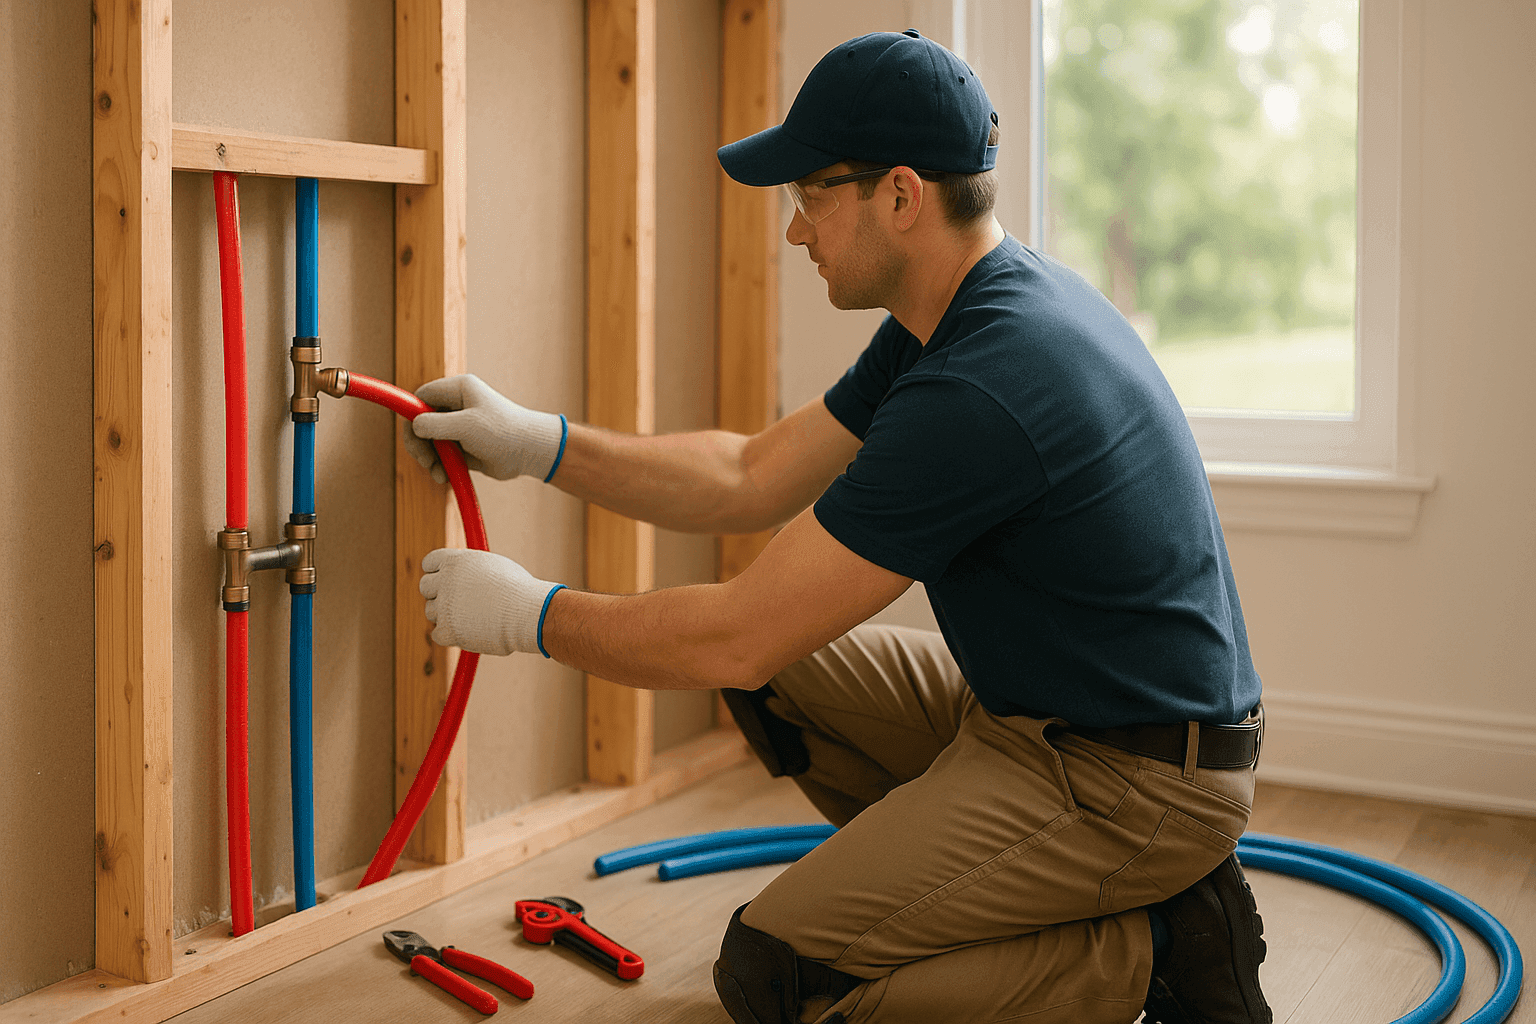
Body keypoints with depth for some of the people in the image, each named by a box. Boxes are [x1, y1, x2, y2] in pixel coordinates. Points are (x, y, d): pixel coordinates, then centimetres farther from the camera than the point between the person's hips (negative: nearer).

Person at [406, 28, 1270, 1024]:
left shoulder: (978, 390, -28)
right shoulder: (958, 314, 4)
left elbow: (740, 638, -22)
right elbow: (751, 479, 12)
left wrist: (532, 614, -7)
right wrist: (536, 441, 9)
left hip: (1137, 778, -10)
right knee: (780, 680, 12)